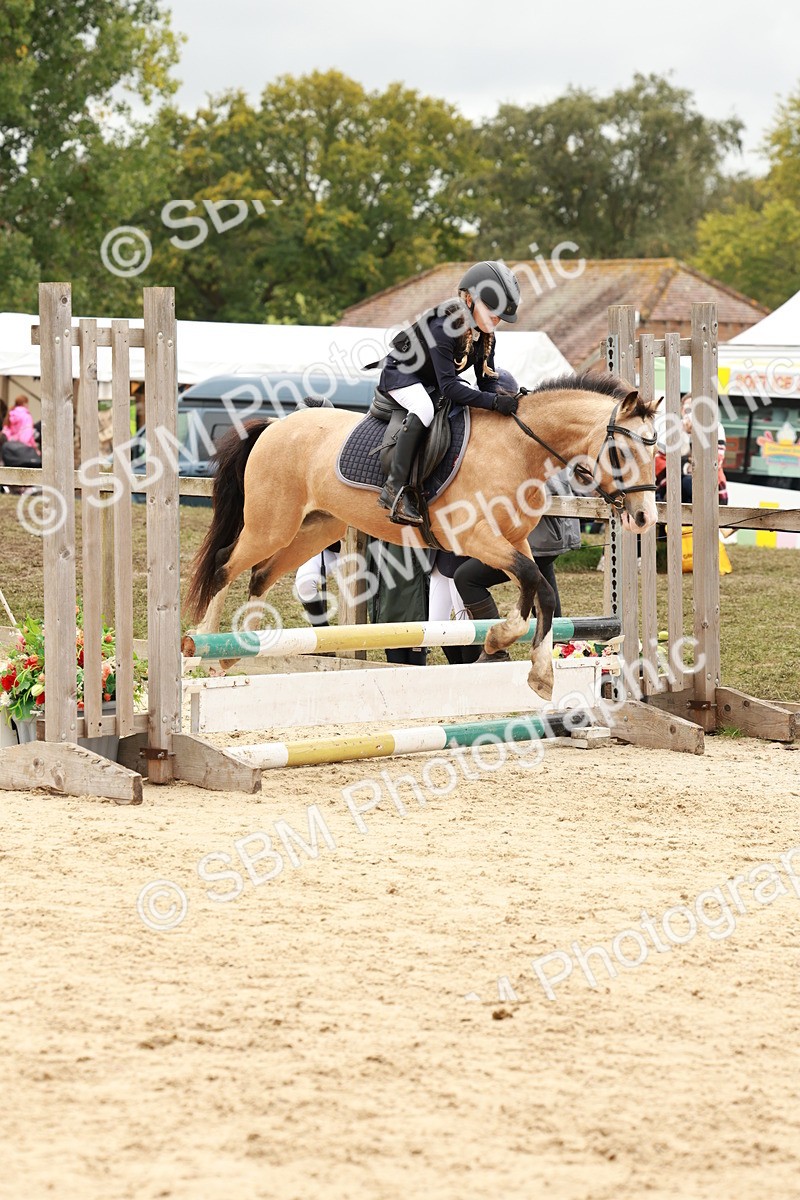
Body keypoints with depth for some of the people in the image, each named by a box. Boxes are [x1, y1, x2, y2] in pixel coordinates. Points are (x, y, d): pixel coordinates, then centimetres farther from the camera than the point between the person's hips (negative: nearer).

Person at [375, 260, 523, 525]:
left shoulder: (485, 336, -9)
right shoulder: (442, 327, -34)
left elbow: (487, 381, -4)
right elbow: (448, 386, -38)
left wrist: (506, 398, -26)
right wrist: (494, 402, -43)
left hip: (433, 384, 9)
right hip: (400, 373, -9)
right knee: (423, 407, -37)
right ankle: (395, 489, -41)